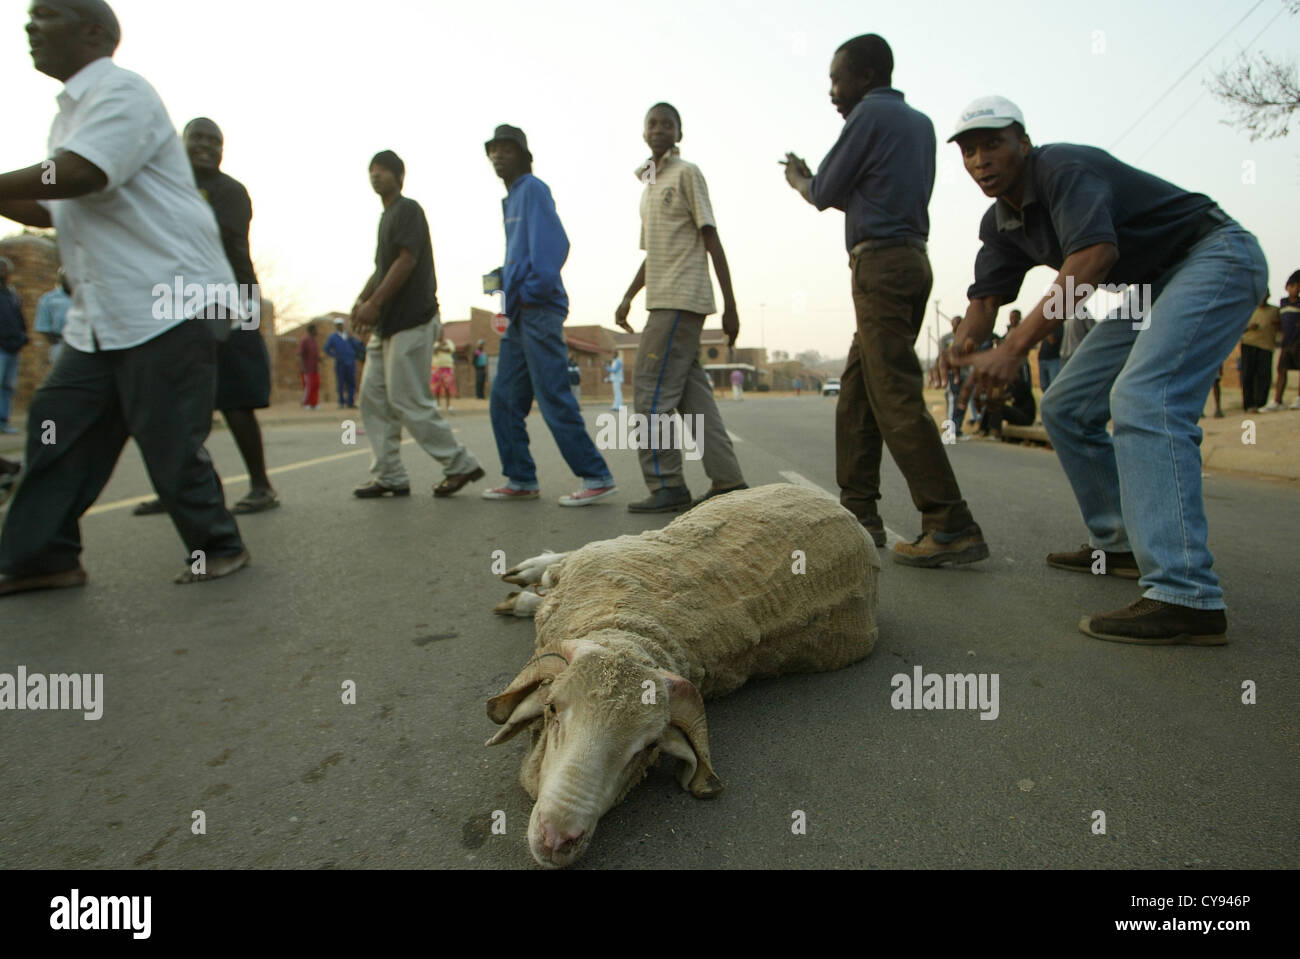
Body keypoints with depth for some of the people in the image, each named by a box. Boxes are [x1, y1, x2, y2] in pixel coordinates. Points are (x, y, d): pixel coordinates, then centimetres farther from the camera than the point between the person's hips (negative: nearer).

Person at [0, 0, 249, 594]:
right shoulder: (72, 113, 23)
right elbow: (49, 211, 29)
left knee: (170, 441, -6)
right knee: (58, 423, 6)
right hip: (103, 315, 9)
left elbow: (77, 175, -22)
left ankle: (217, 549, 10)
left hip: (173, 302, -9)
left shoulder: (122, 93, -6)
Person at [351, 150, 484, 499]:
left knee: (409, 402, -10)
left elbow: (406, 261, -16)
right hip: (387, 325, 10)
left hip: (411, 321, -10)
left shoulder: (408, 209, -5)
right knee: (374, 397, 5)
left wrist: (374, 303, -21)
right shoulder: (387, 217, 23)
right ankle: (389, 477, 8)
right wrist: (361, 301, 9)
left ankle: (461, 465, 0)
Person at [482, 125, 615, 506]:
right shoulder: (511, 199, 24)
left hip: (538, 312, -10)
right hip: (518, 316, 10)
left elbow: (553, 244, -16)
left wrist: (532, 291, -16)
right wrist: (507, 281, 12)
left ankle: (597, 477, -6)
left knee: (554, 399, -11)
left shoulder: (533, 189, -3)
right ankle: (521, 479, 16)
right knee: (504, 400, 9)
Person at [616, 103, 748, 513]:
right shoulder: (649, 185, 24)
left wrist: (730, 305, -13)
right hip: (664, 301, 8)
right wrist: (628, 297, 16)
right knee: (692, 392, 5)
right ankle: (727, 482, 7)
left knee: (652, 387, -11)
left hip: (682, 298, -8)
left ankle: (665, 485, -7)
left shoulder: (686, 173, 0)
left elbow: (711, 240, -7)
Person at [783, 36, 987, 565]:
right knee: (856, 392, 10)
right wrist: (813, 180, 25)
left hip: (880, 264, -9)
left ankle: (952, 527, -17)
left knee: (896, 397, -14)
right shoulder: (921, 123, 23)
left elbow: (825, 193, 1)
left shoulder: (871, 114, -2)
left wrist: (799, 181, 22)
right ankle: (858, 511, 11)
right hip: (911, 260, 9)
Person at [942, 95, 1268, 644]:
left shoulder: (1063, 168, -21)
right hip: (1154, 286, 9)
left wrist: (1014, 348, -43)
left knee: (1141, 399, -29)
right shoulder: (1001, 223, 7)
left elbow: (1093, 255, -37)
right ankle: (1120, 545, 17)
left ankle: (1186, 597, -34)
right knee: (1066, 408, 6)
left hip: (1218, 255, -9)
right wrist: (961, 346, -21)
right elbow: (987, 295, 3)